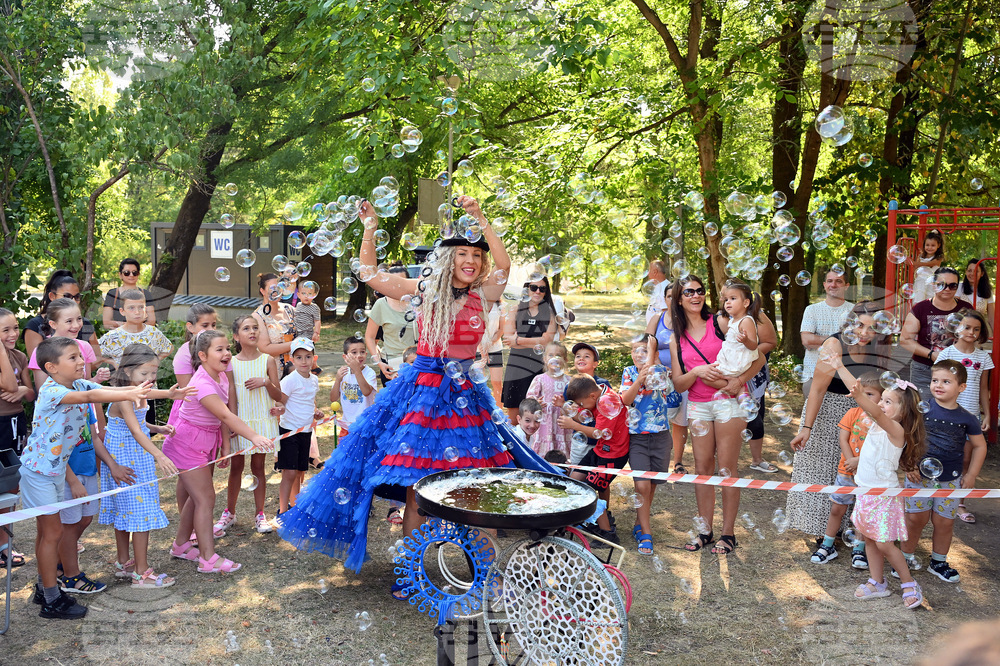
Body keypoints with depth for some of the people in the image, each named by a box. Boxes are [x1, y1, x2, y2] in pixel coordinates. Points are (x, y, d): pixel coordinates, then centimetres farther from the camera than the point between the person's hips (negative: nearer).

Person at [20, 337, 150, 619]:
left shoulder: (80, 384, 1)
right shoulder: (50, 391, -25)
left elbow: (104, 390, -15)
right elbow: (88, 397, -42)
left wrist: (137, 389, -35)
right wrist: (129, 394, -54)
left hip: (57, 468, 8)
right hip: (38, 470, -8)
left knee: (46, 530, 18)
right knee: (52, 532, -2)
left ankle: (44, 588, 31)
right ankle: (52, 601, 9)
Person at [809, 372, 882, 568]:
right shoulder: (853, 413, 0)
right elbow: (843, 439, -3)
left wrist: (859, 460, -21)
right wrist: (851, 461, -14)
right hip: (846, 471, 2)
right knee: (837, 509, 10)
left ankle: (858, 550, 24)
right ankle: (828, 546, 23)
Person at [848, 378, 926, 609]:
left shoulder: (896, 430, -24)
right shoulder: (876, 424, 3)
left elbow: (878, 414, -41)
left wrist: (859, 396, -57)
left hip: (885, 496, -8)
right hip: (866, 492, 8)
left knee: (884, 544, -1)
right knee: (869, 539, 15)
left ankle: (909, 584, 17)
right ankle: (877, 582, 29)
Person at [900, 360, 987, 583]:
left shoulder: (966, 419, -3)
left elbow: (980, 446, 11)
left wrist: (971, 475, 7)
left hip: (950, 479, 2)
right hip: (919, 474, -1)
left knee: (945, 522, 10)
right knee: (916, 518, 5)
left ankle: (938, 562, 29)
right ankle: (907, 556, 25)